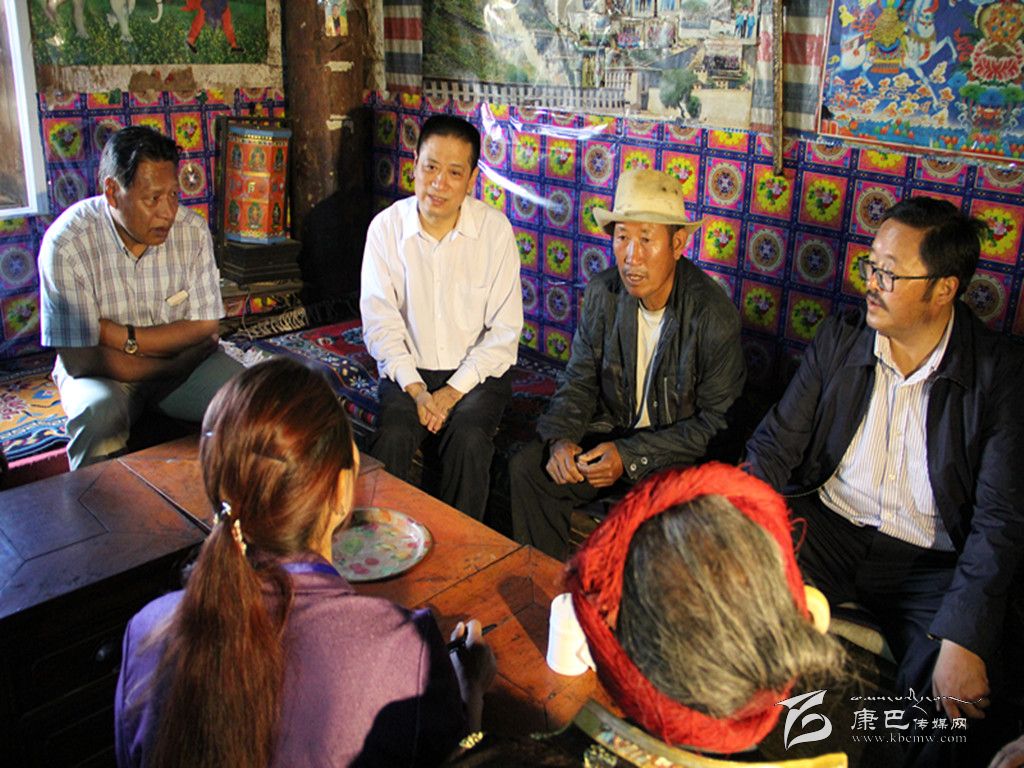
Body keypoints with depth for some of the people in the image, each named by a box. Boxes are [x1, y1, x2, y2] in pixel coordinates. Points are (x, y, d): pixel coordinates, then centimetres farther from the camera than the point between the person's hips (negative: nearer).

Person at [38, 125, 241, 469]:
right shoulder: (67, 243, -20)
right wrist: (173, 367, -16)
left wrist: (123, 337, -20)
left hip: (181, 362, 3)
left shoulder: (192, 230, -11)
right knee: (99, 414, -35)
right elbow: (79, 360, -20)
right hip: (102, 373, -2)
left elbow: (206, 331, -9)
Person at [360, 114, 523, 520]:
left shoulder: (494, 229, -8)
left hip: (477, 370, -1)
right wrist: (414, 388, -15)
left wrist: (453, 391, -16)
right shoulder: (386, 226, -4)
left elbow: (505, 330, -9)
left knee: (469, 440, -27)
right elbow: (379, 321, -4)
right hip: (408, 368, 1)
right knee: (391, 438, -25)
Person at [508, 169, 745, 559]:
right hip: (613, 433, 5)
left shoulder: (715, 315, -20)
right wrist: (561, 438, -16)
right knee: (527, 467, -12)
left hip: (679, 451, -4)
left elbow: (715, 423, -16)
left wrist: (632, 456, -23)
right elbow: (579, 381, 4)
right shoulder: (602, 293, -6)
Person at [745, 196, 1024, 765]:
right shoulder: (839, 340, 1)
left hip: (933, 562, -2)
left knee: (956, 701, -28)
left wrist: (962, 642, -23)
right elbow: (775, 445, 2)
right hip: (828, 526, 3)